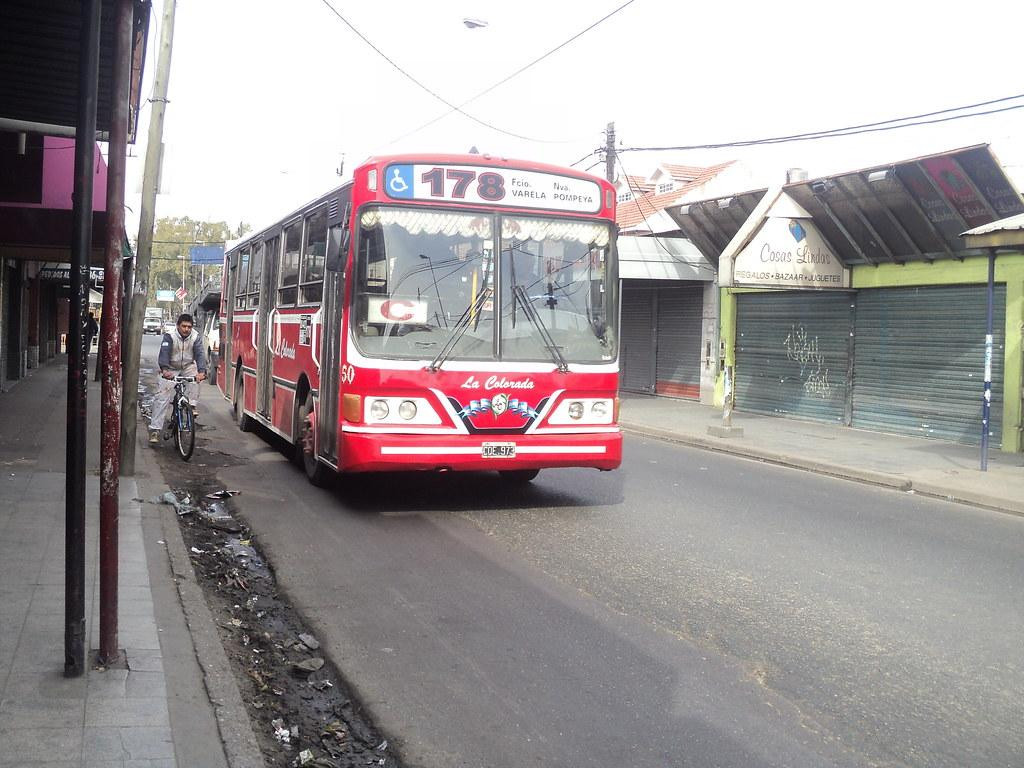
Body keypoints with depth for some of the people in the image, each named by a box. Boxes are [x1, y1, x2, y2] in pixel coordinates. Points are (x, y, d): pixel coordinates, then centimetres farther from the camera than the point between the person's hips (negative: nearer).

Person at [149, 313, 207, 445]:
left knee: (195, 374, -32)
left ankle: (192, 405, -17)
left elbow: (200, 354, -23)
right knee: (162, 397, -11)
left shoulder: (196, 337, -13)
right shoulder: (170, 336, -19)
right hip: (171, 369, -2)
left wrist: (201, 371, -40)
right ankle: (155, 429, -11)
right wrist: (164, 370, -49)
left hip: (188, 366, 2)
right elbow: (164, 353, -31)